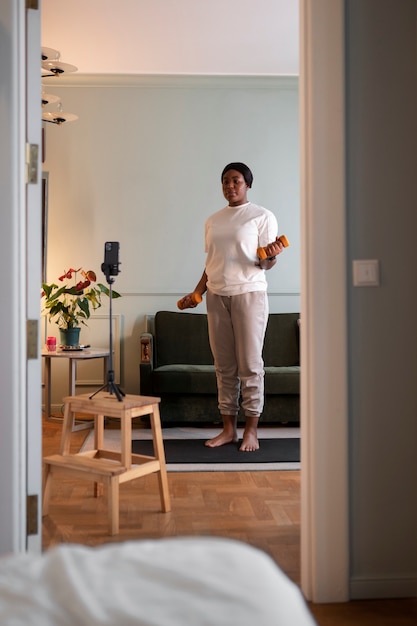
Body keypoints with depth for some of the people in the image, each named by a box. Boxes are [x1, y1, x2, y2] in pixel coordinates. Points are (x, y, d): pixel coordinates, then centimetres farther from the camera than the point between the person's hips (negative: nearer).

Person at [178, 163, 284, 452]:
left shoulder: (263, 216, -1)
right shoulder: (213, 221, 15)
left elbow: (267, 263, -5)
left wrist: (271, 255, -27)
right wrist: (197, 292, 11)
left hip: (249, 294, -5)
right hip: (217, 296, 5)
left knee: (250, 364, -3)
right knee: (224, 366, 7)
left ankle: (251, 430, 5)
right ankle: (229, 428, 14)